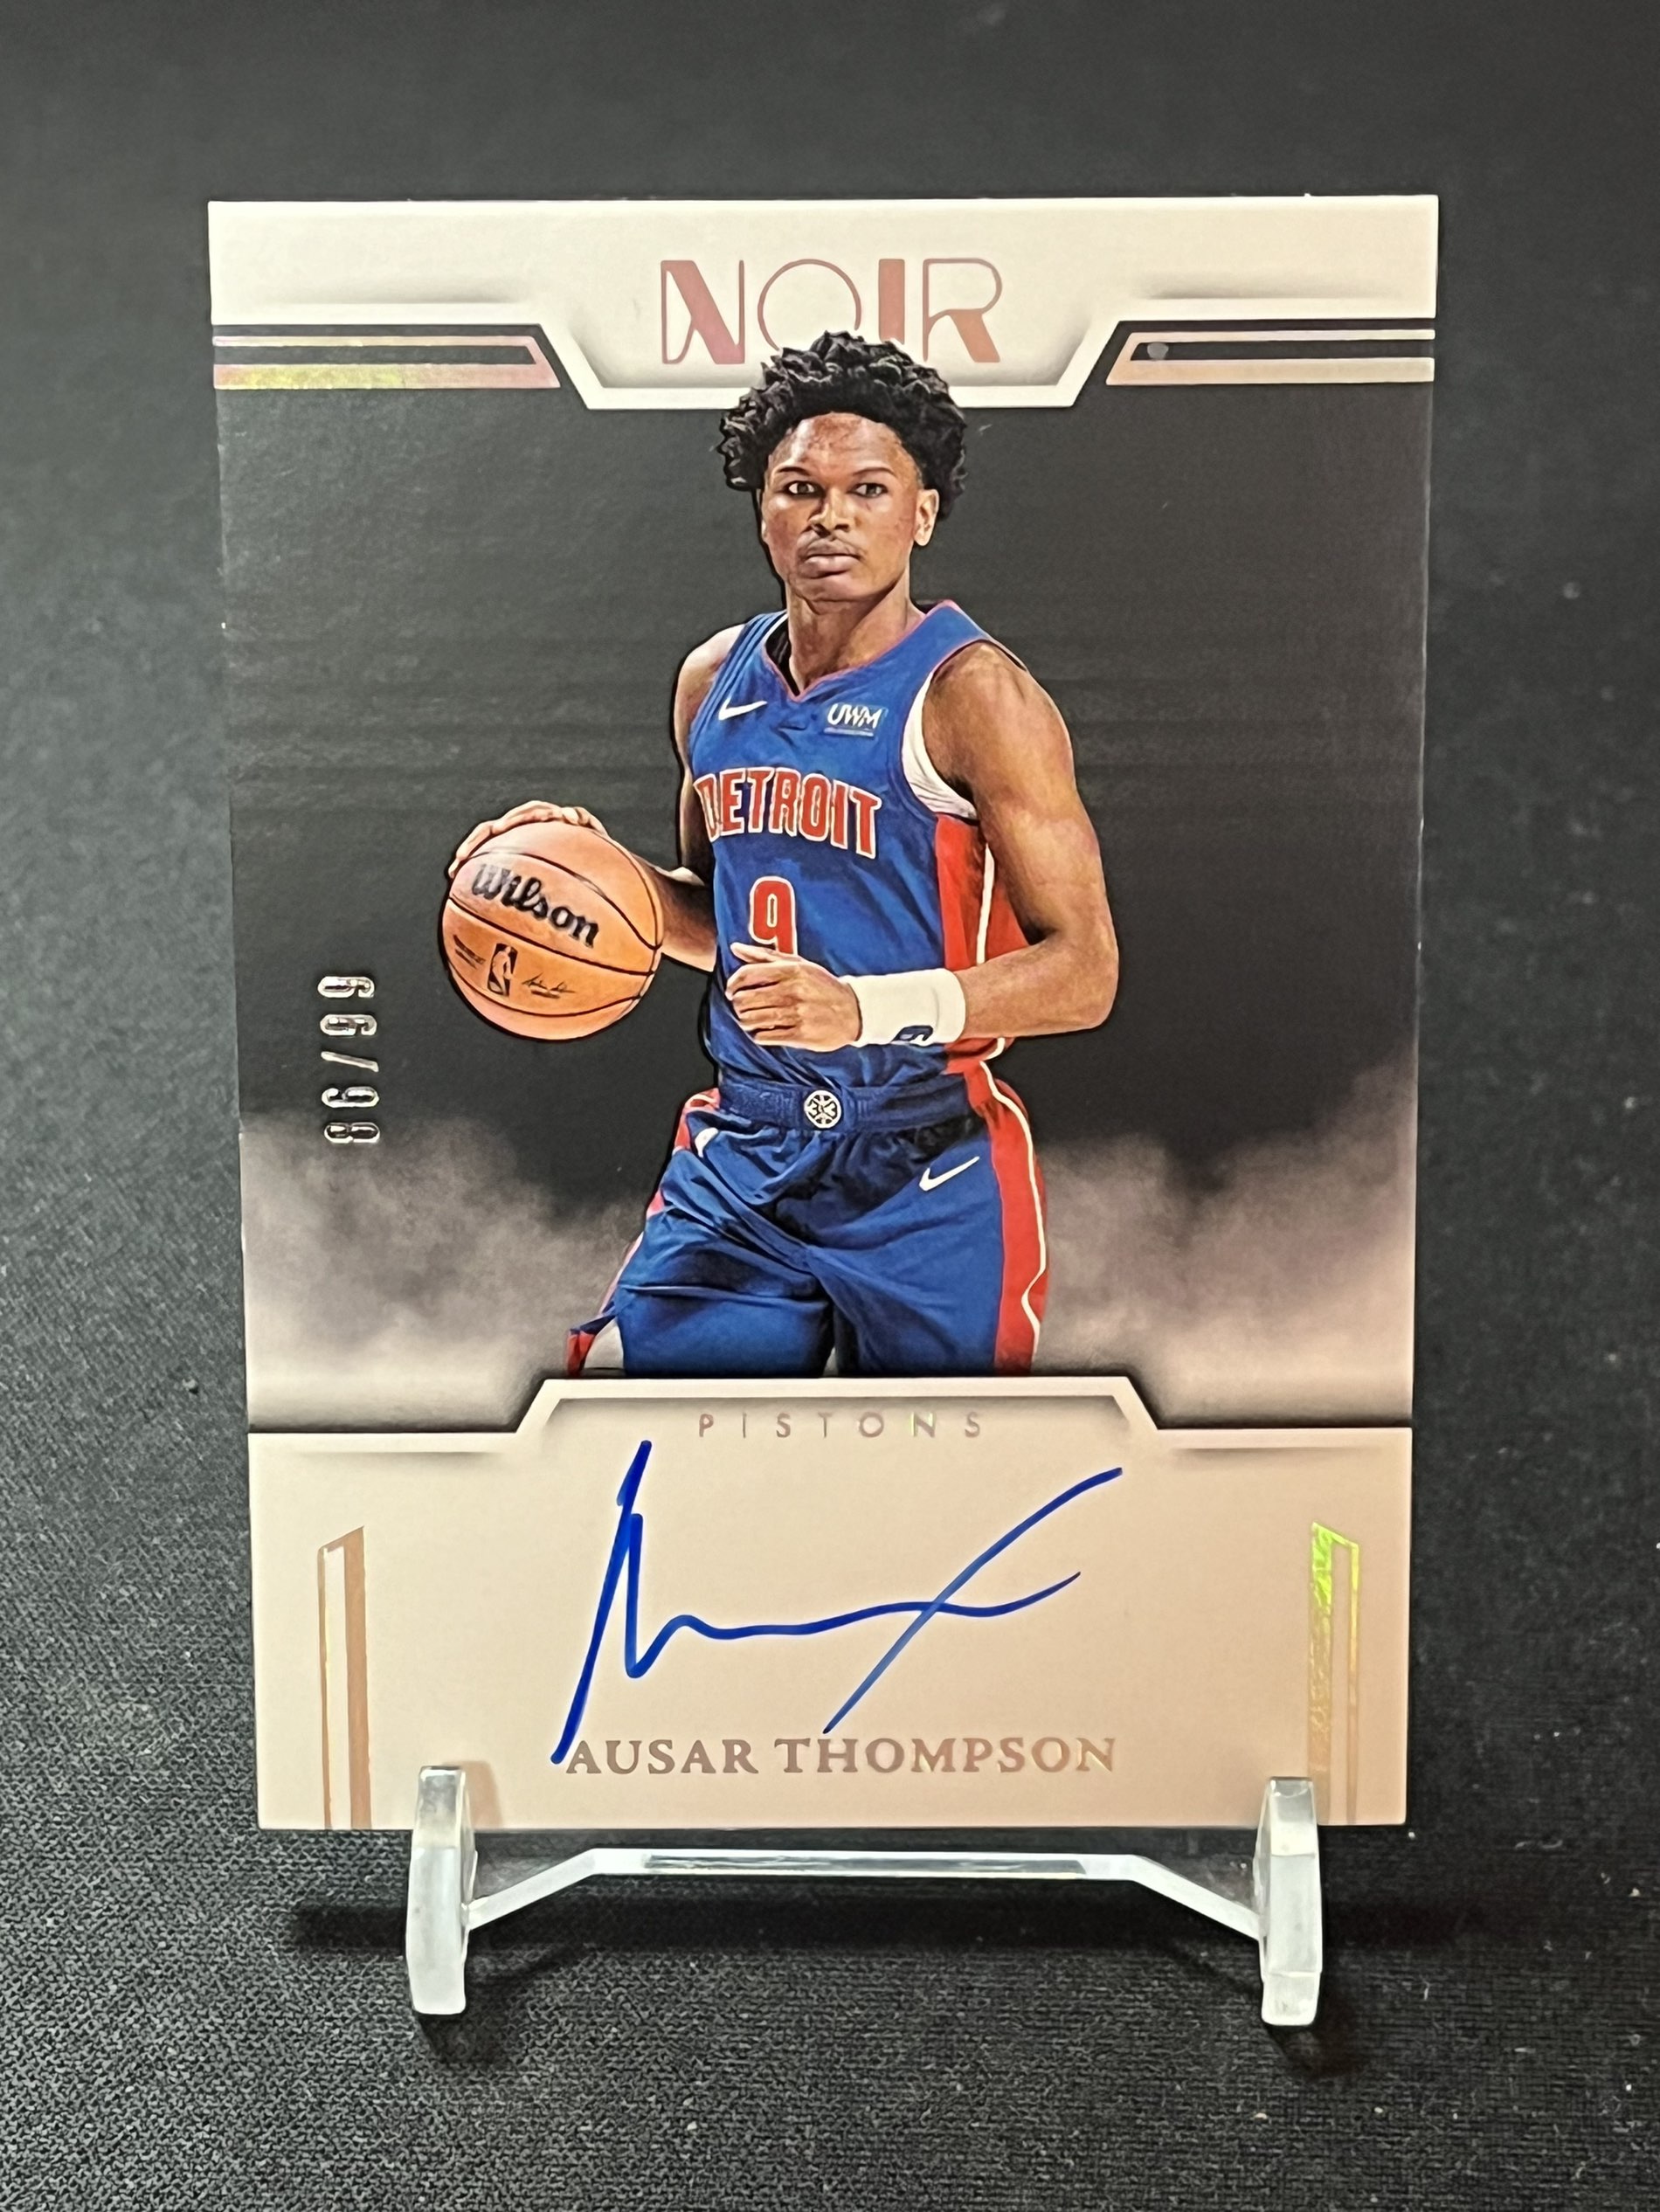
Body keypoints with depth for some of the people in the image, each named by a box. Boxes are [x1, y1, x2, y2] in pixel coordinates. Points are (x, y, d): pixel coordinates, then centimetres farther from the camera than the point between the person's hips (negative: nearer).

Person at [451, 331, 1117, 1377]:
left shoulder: (971, 695, -12)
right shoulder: (714, 681, 8)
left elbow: (1085, 971, -15)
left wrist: (868, 1007, -27)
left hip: (929, 1180, -4)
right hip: (741, 1155, 5)